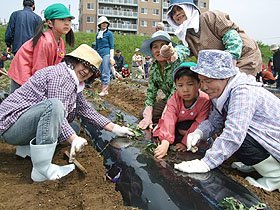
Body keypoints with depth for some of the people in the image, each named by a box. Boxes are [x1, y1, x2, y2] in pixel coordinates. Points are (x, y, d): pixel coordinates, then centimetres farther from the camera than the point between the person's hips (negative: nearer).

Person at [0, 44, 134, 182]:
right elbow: (56, 108, -26)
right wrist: (74, 139, -37)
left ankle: (28, 148, 5)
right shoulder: (61, 74, -17)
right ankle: (42, 168, -31)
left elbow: (87, 111, 12)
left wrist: (114, 128, 7)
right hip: (11, 123, -10)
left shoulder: (75, 86, 12)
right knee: (54, 104, -33)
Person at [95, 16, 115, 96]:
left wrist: (111, 57, -12)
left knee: (105, 73, -9)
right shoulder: (98, 34, 17)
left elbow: (112, 47, -3)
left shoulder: (109, 33, 0)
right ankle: (106, 90, 13)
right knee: (101, 73, 6)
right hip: (99, 55, 7)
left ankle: (104, 90, -6)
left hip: (106, 54, -7)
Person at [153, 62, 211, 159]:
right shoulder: (174, 100, -22)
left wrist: (185, 142, -34)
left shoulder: (204, 100, -25)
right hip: (177, 128, 1)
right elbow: (169, 120, -37)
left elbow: (199, 124, -26)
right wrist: (165, 143, -51)